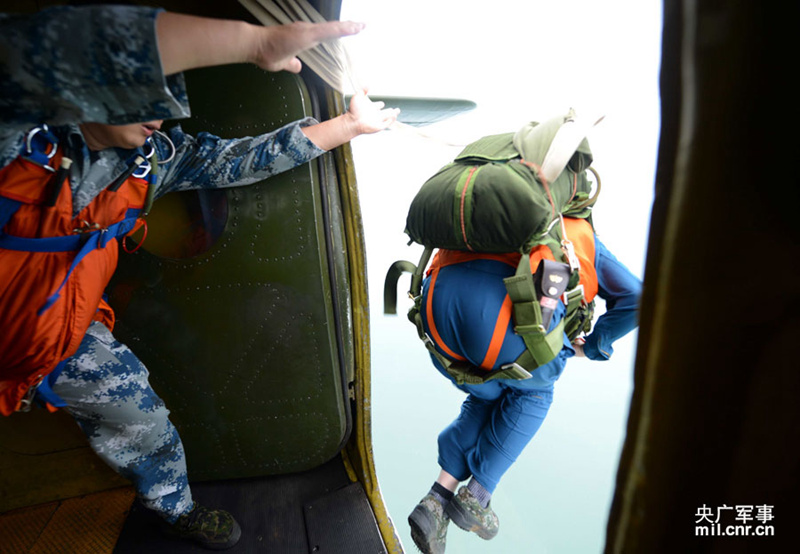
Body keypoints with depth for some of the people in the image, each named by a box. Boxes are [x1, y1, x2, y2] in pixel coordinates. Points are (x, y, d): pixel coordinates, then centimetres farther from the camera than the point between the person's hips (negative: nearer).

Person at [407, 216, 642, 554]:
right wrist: (592, 346, 33)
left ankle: (436, 500, 21)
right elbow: (636, 299, 19)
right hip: (503, 307, -5)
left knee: (489, 398, 29)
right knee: (533, 392, 27)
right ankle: (475, 497, 26)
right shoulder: (586, 240, 32)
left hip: (437, 302, 6)